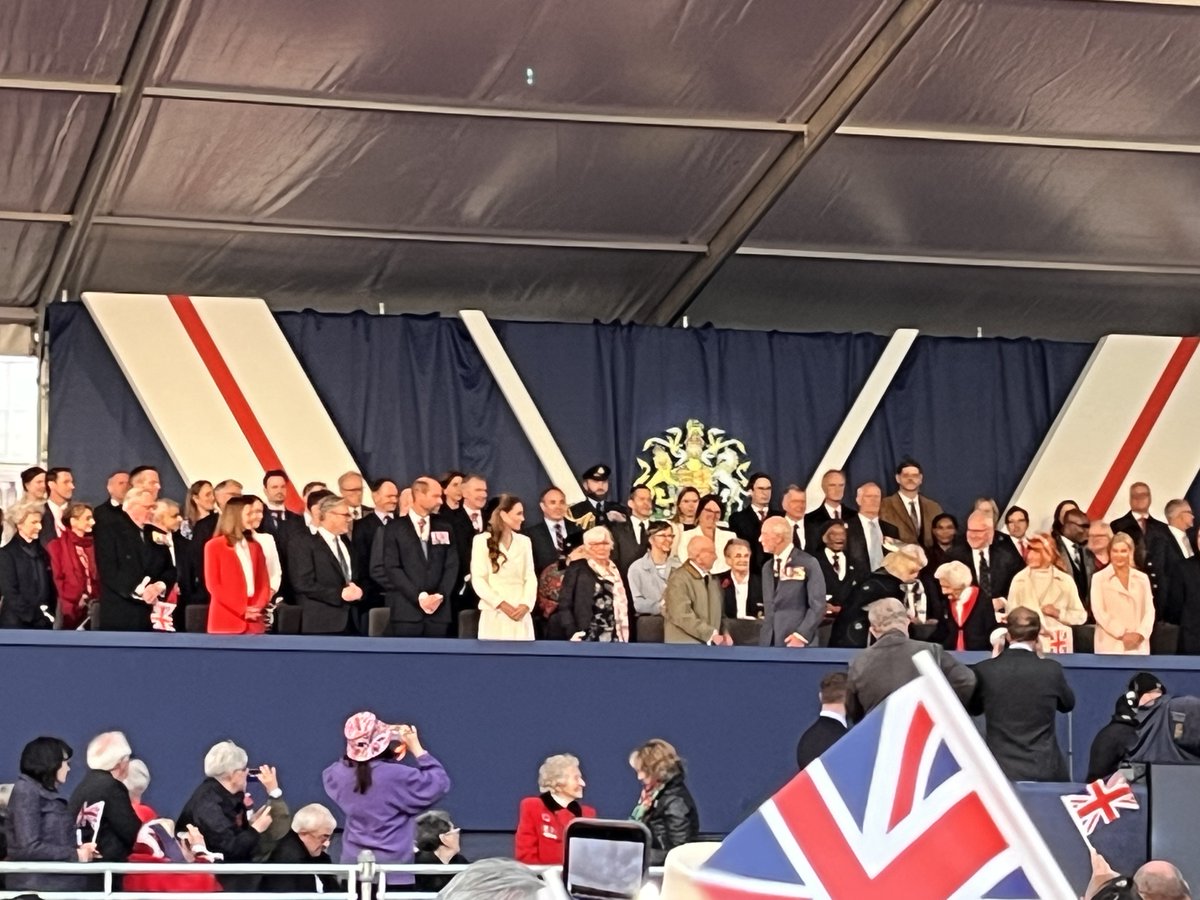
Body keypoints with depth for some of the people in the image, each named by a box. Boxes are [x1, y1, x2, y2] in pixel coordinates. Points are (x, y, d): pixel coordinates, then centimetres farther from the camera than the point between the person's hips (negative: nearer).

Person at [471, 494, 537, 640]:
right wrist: (501, 604, -13)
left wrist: (525, 605, -10)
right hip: (494, 614, -4)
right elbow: (478, 579, -3)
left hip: (521, 615, 4)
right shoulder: (482, 540, 2)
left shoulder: (524, 541, 14)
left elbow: (530, 577, 7)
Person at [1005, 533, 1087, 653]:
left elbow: (1081, 616, 5)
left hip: (1059, 646, 0)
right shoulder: (1019, 580, 4)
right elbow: (1011, 614, 3)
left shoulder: (1065, 581, 3)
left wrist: (1058, 613, -11)